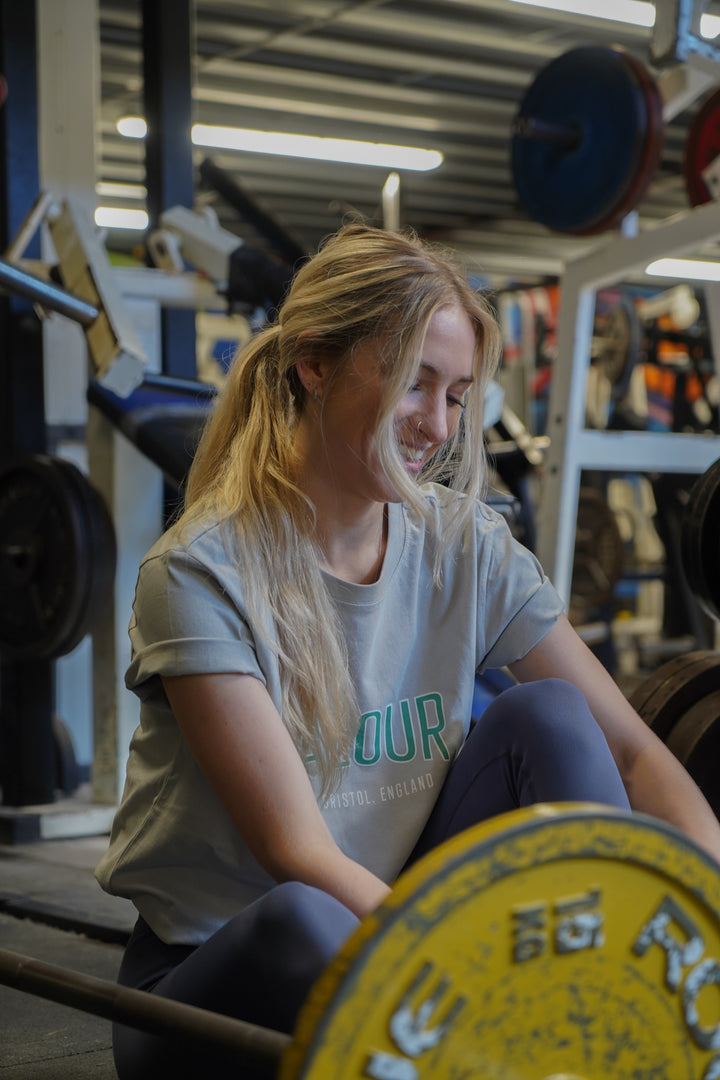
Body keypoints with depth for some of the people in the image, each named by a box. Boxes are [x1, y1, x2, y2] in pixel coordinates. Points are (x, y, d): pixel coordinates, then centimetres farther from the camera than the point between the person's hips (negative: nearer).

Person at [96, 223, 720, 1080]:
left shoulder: (467, 546, -2)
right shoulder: (202, 573, -18)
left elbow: (631, 751, -5)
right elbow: (298, 853, -25)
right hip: (218, 978, -5)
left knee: (547, 716, -16)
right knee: (305, 919, -39)